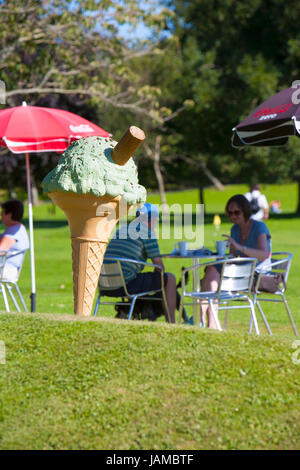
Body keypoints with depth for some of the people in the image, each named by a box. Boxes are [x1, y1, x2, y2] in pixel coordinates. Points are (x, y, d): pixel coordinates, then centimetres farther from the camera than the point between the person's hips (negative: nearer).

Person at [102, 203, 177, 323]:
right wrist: (154, 276, 17)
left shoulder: (120, 230, 21)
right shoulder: (147, 232, -3)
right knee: (170, 279, 6)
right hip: (125, 285, -8)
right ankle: (171, 324, 4)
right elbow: (159, 265, -5)